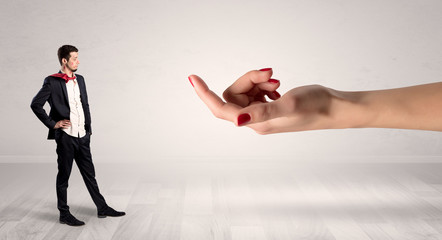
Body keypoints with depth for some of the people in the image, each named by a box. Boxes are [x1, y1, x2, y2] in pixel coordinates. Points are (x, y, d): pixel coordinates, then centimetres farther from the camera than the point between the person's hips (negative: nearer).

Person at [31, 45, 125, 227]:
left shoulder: (80, 80, 12)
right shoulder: (52, 82, -8)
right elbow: (35, 104, -9)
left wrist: (89, 129, 15)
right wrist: (52, 123, -10)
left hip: (82, 136, 6)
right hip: (65, 136, -6)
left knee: (89, 173, 13)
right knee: (64, 175, 6)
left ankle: (102, 208, 22)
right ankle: (64, 214, 17)